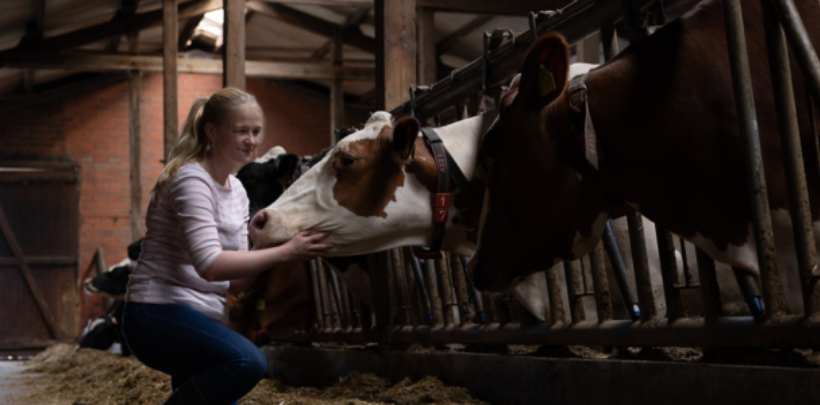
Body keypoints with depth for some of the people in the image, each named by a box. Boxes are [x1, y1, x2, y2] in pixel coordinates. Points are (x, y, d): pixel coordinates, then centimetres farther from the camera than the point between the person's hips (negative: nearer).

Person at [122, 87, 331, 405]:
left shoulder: (237, 191, 13)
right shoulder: (191, 179, -14)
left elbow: (235, 281, 9)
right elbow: (210, 266, -25)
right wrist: (284, 252, -21)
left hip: (204, 318, 9)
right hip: (158, 314, -9)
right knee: (247, 362, -32)